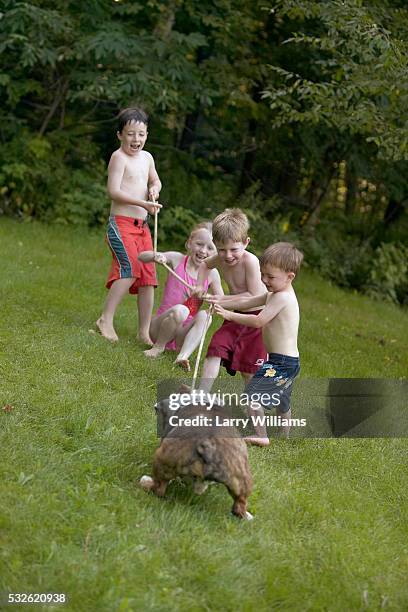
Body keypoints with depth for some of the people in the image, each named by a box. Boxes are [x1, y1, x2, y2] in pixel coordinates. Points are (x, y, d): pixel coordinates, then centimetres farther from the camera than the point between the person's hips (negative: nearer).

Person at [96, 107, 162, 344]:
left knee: (148, 277, 4)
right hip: (121, 224, -8)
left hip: (142, 226, 8)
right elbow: (114, 190, -17)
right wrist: (143, 203, -24)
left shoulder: (147, 157, 14)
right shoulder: (119, 157, -8)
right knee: (131, 268, -23)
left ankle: (145, 331, 10)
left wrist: (154, 188, 6)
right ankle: (106, 319, -14)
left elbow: (155, 180, 30)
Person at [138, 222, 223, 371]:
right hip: (159, 328, -2)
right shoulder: (177, 260, -4)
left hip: (182, 333, 2)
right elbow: (141, 257, -6)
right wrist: (155, 256, -28)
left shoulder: (211, 274, -1)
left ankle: (183, 356, -39)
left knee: (203, 316, -27)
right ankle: (159, 346, -10)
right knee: (180, 310, -32)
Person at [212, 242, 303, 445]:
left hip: (282, 363, -11)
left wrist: (229, 315, -17)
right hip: (286, 361, 11)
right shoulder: (273, 294, 11)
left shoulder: (282, 298, -20)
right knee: (281, 401, 27)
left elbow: (258, 321, -23)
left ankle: (261, 436, -13)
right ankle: (285, 434, 44)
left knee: (252, 393, -14)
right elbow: (246, 302, 13)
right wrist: (220, 302, 6)